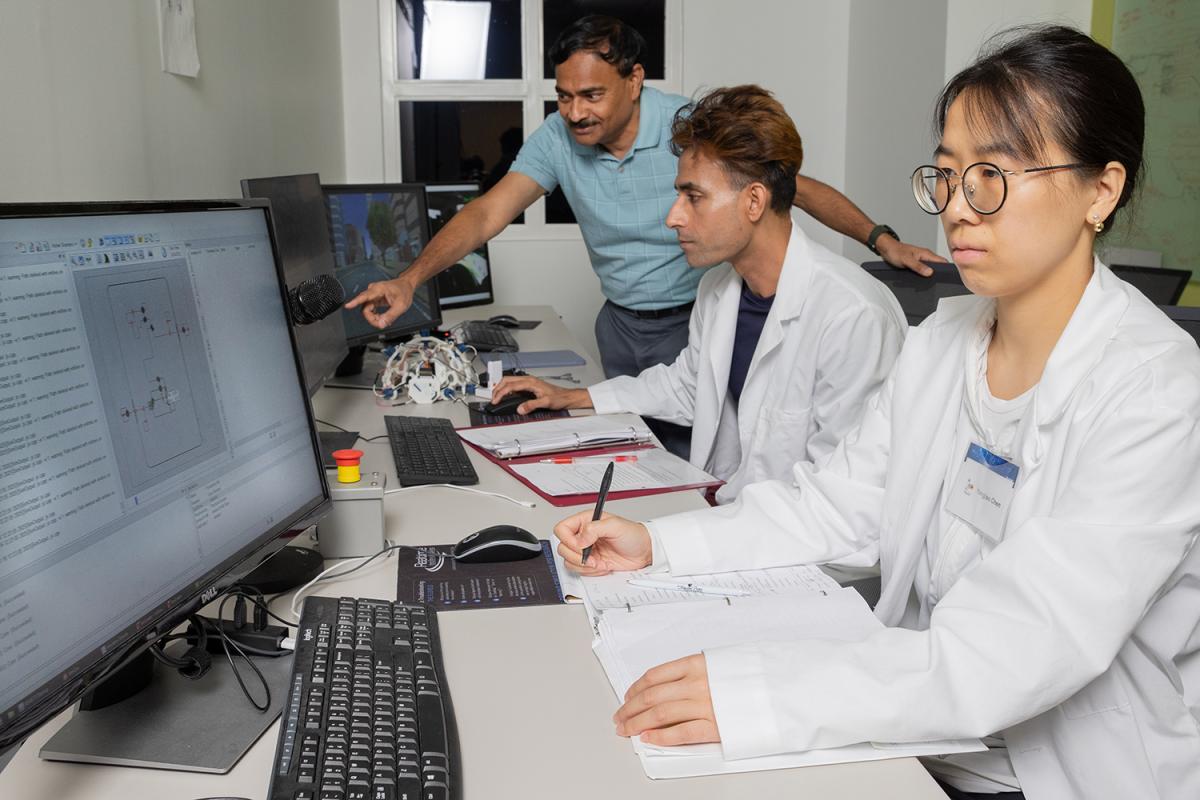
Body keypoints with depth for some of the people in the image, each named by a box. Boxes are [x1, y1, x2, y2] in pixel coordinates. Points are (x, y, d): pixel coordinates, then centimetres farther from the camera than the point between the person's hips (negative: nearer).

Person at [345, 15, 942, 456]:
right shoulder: (557, 138, -11)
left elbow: (799, 186, -16)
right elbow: (489, 212, -18)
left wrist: (881, 239, -25)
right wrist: (410, 279, -32)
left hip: (692, 321, -4)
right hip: (619, 322, 4)